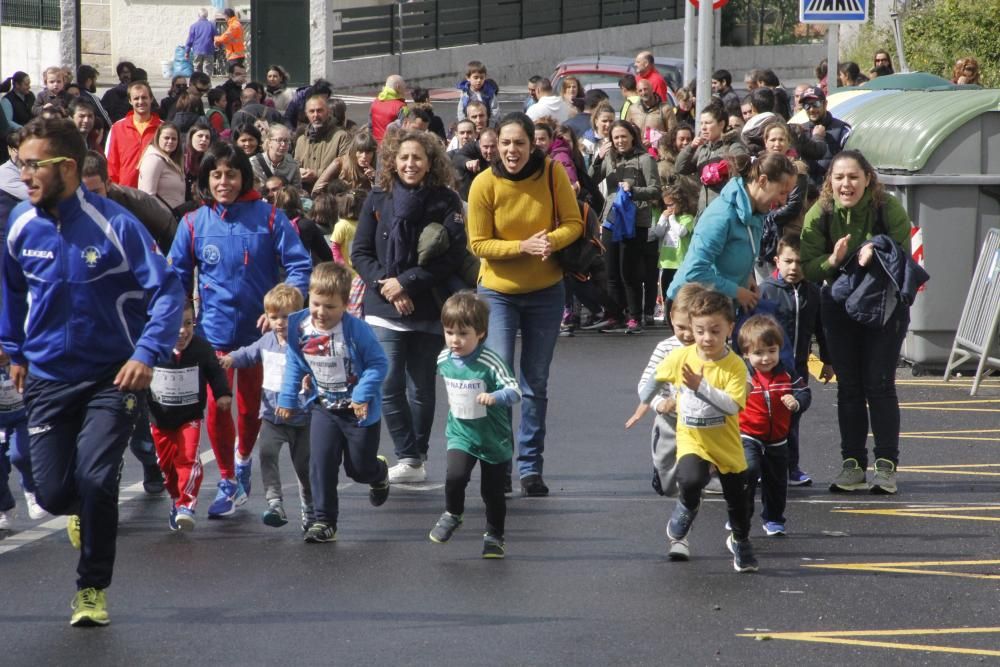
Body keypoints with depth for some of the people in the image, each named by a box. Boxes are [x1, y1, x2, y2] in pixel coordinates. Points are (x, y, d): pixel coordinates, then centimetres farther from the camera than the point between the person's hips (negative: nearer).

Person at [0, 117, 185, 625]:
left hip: (112, 376, -4)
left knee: (94, 479, -18)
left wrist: (146, 354, -27)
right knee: (52, 493, 1)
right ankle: (86, 511, 41)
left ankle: (93, 590, 2)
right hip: (47, 378, 4)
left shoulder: (113, 224, -17)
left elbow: (167, 291, -16)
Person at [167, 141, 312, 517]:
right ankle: (228, 483, 11)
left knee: (252, 408, 13)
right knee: (217, 409, -6)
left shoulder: (268, 217, -6)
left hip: (259, 331, 0)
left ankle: (244, 462, 42)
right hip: (214, 333, 0)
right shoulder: (194, 224, -2)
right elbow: (176, 279, 6)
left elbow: (299, 266, -5)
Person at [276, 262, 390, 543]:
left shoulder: (356, 330, -23)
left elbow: (378, 363, -16)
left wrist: (363, 394, -23)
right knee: (321, 463, -9)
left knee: (359, 467, 10)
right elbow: (294, 365, 5)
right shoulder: (298, 327, -9)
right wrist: (287, 399, 6)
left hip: (359, 410, -3)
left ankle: (379, 474, 48)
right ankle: (324, 521, 0)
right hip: (323, 407, 3)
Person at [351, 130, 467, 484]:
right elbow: (360, 252, 5)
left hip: (428, 308, -1)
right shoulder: (378, 200, 4)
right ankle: (408, 457, -3)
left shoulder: (446, 202, -3)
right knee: (390, 385, -9)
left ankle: (415, 456, 17)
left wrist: (407, 282, -13)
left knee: (421, 388, 5)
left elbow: (453, 255, -9)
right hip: (384, 309, 1)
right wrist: (383, 284, -11)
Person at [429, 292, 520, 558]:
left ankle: (494, 536, 29)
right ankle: (452, 515, 8)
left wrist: (495, 397, -43)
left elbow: (515, 391, -27)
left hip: (494, 437, -3)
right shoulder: (444, 359, -5)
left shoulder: (490, 362, -22)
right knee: (455, 476, -20)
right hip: (460, 434, 3)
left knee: (493, 491, 8)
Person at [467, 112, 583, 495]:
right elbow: (479, 244, -12)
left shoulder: (553, 173, -11)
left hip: (545, 291, 2)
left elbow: (574, 223, -6)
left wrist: (553, 241, -27)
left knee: (536, 383, 9)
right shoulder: (485, 184, -15)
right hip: (498, 292, -2)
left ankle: (530, 467, 18)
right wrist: (523, 246, -25)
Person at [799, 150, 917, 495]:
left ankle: (886, 464, 1)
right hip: (840, 307, 2)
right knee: (849, 386, 6)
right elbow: (808, 269, -12)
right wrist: (833, 260, -32)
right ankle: (853, 463, 13)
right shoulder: (819, 214, -12)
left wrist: (878, 256, -35)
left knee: (879, 384, -6)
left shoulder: (889, 209, -18)